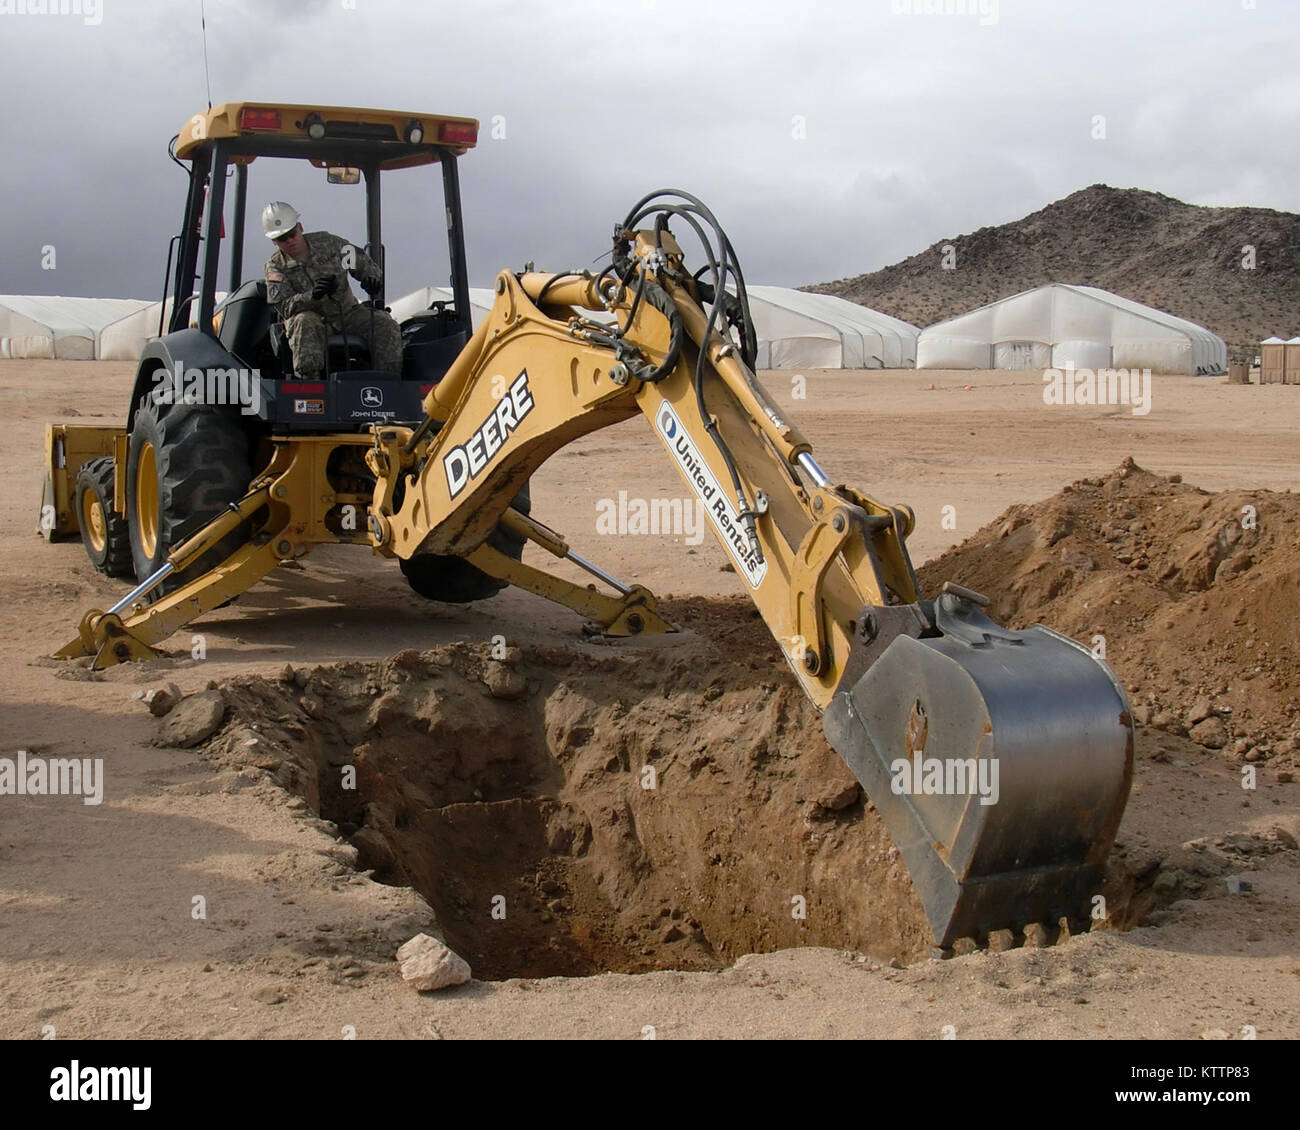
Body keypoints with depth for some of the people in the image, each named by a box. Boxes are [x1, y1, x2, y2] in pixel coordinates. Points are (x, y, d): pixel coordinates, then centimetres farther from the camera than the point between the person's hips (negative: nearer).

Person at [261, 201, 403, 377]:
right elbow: (284, 307, -14)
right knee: (305, 321, -37)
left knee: (385, 324, -21)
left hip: (348, 313, 2)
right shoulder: (275, 267, -1)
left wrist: (372, 277, -16)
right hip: (314, 319, -2)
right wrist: (312, 295, -33)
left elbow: (362, 262, 9)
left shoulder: (327, 242, 4)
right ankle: (307, 378, -43)